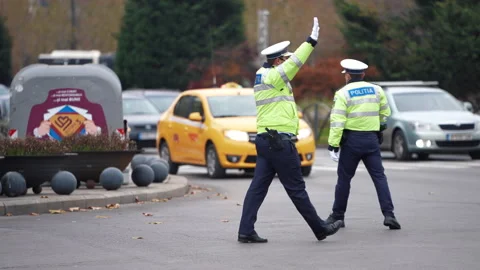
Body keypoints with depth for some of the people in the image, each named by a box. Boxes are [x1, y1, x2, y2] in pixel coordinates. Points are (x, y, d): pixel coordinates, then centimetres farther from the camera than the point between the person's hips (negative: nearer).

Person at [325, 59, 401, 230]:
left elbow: (337, 121, -13)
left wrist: (333, 144, -13)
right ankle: (388, 214, -10)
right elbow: (385, 113, 18)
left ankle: (337, 216, 15)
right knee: (379, 177, 2)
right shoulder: (376, 90, 7)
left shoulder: (343, 93, -6)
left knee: (344, 178, 8)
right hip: (372, 139, 3)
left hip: (351, 139, -3)